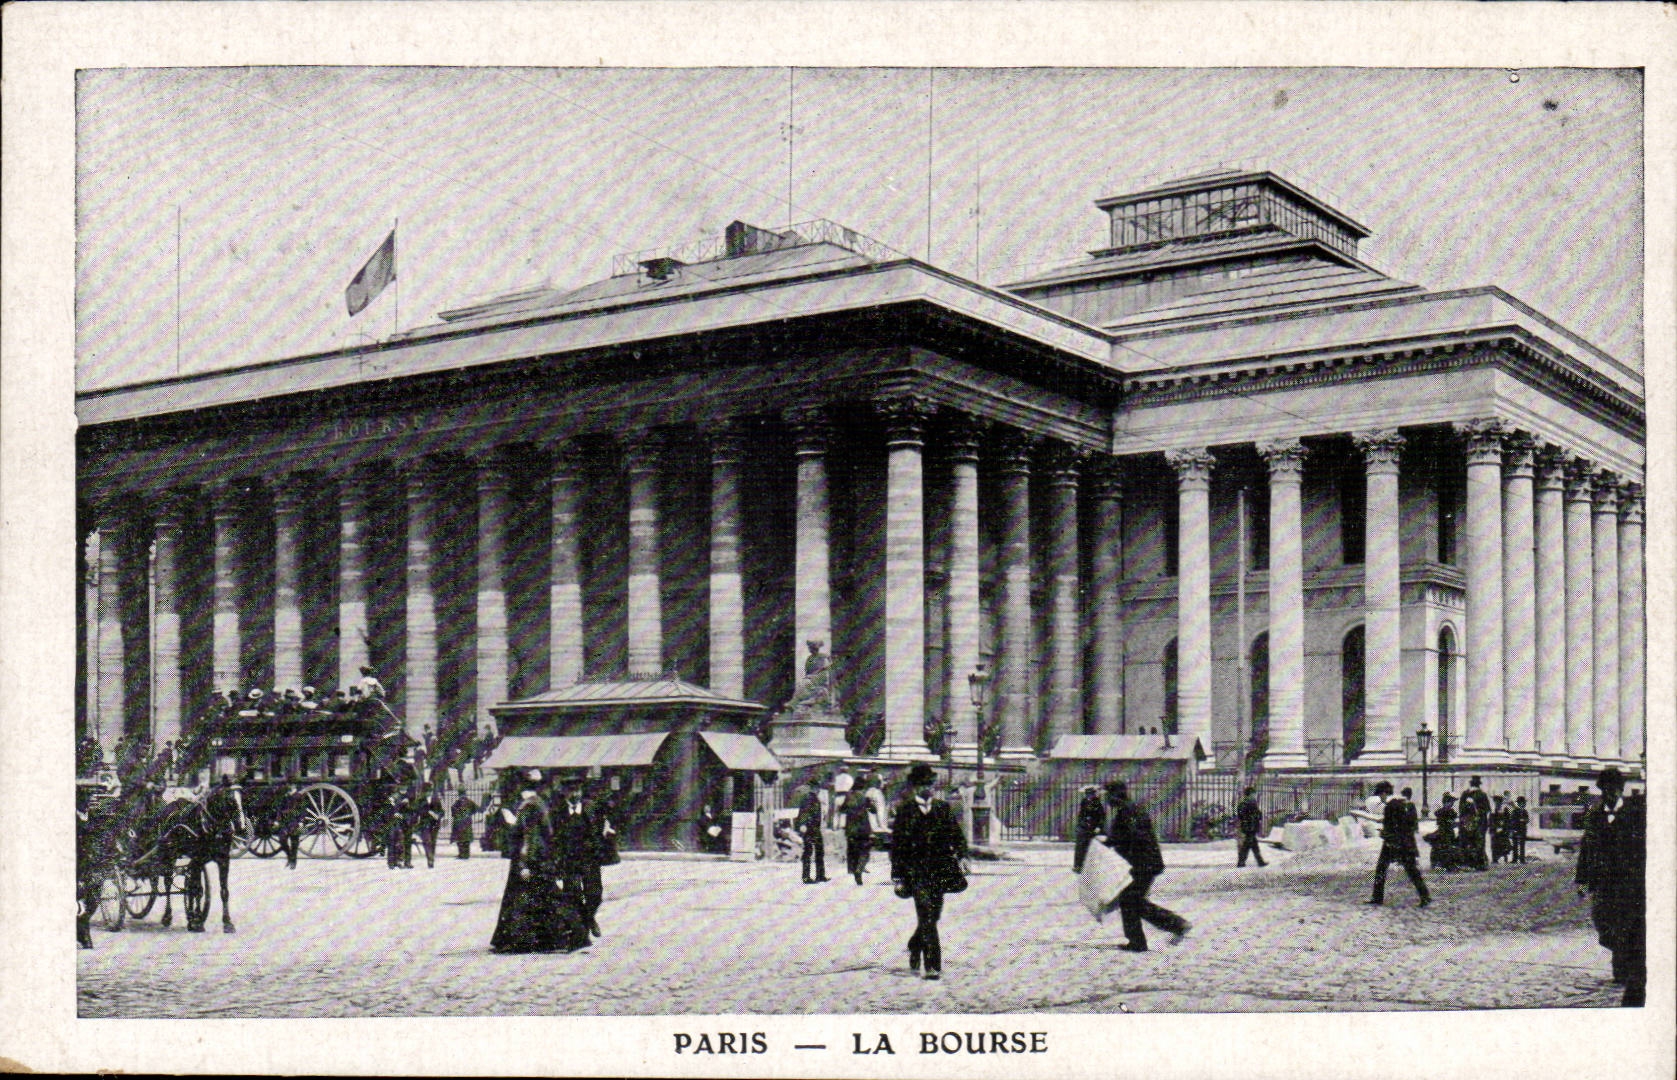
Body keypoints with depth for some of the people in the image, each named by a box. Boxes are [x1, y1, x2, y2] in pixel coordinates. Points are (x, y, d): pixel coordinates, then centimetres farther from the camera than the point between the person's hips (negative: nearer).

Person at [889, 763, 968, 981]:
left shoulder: (943, 808, 12)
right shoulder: (905, 811, 4)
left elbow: (956, 834, 12)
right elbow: (897, 844, 3)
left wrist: (961, 856, -6)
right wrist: (897, 875, 0)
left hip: (940, 870, 4)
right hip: (916, 871, -4)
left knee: (933, 916, 10)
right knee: (927, 917, -11)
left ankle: (914, 947, 37)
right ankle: (933, 966, -12)